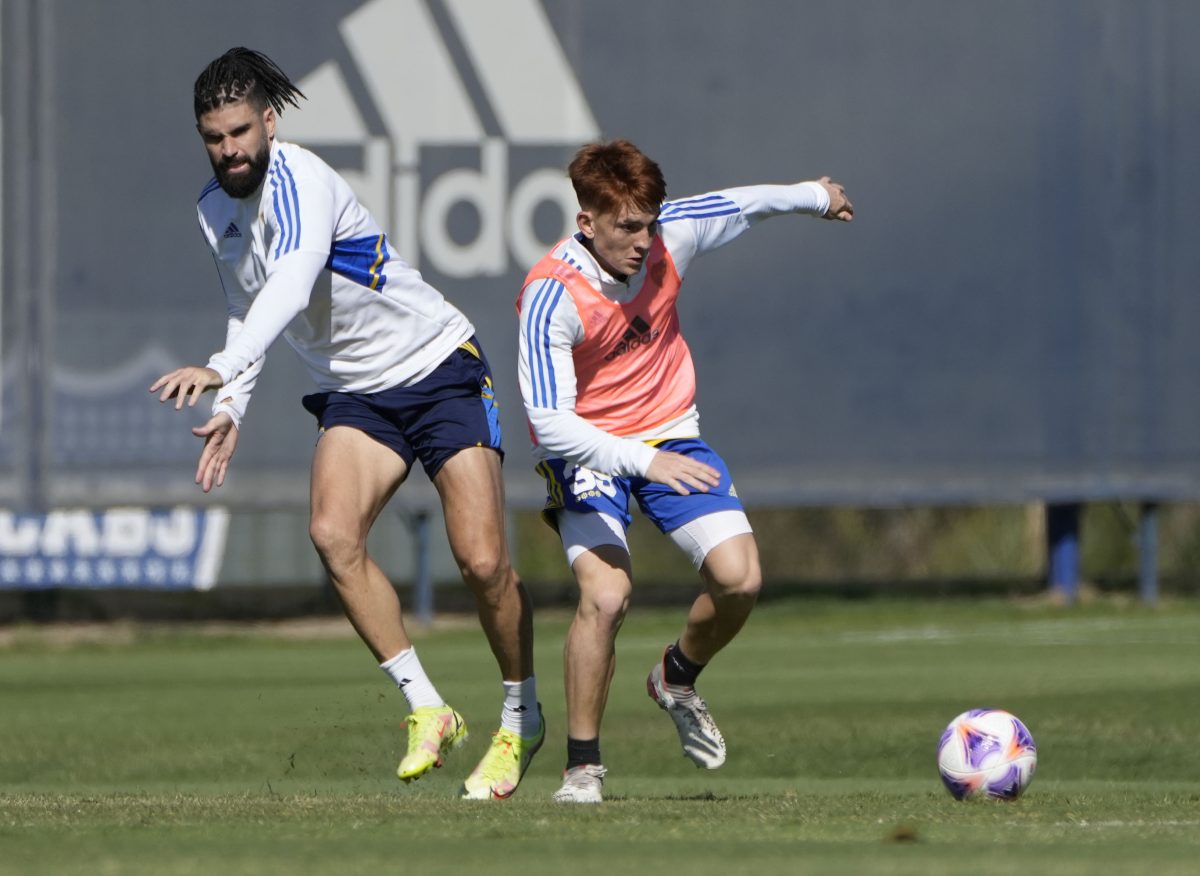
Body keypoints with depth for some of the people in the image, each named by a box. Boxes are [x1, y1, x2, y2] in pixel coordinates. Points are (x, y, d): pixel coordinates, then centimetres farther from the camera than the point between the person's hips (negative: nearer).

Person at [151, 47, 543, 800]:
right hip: (355, 394, 6)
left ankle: (522, 722, 12)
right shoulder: (215, 207, 2)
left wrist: (222, 369, -55)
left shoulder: (298, 181, -24)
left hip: (439, 367, -6)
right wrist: (231, 409, 8)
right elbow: (251, 307, 19)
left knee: (483, 562, -12)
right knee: (334, 533, -21)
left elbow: (292, 284, -42)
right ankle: (427, 709, -12)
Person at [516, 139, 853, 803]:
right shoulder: (550, 296, -27)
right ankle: (582, 767, -8)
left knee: (739, 577, -13)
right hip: (586, 450, -5)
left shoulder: (669, 235, -12)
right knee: (605, 595, -26)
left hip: (670, 435, 5)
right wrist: (643, 461, -44)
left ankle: (678, 678, 21)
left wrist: (816, 196, 29)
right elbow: (549, 423, -32)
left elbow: (743, 204, 11)